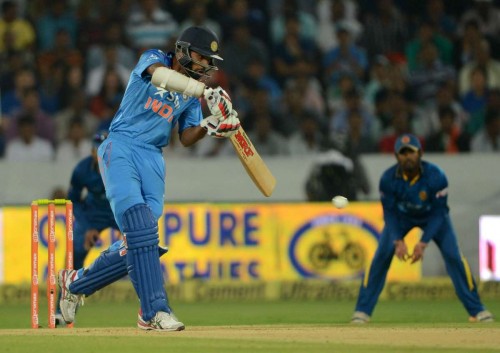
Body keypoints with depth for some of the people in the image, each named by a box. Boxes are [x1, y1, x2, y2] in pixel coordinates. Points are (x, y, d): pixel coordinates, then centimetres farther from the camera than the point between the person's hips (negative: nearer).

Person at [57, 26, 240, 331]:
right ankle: (155, 309, -29)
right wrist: (207, 91, -35)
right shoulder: (153, 59, -1)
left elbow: (186, 139, 11)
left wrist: (209, 127, -10)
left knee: (141, 240, -2)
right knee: (139, 226, -23)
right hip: (121, 147, -6)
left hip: (153, 159, 6)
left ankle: (76, 283, 20)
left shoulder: (193, 93, 15)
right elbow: (160, 75, -25)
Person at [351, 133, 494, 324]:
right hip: (401, 216, 1)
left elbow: (439, 213, -27)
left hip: (432, 217, -1)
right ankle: (362, 311, -5)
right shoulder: (388, 178, -29)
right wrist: (398, 241, -34)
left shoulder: (436, 176, -34)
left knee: (453, 256, -14)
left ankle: (477, 310, -4)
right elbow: (389, 213, -20)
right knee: (381, 256, -13)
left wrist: (423, 242, -35)